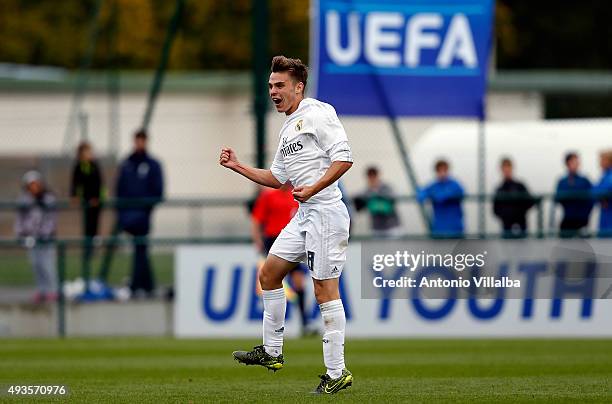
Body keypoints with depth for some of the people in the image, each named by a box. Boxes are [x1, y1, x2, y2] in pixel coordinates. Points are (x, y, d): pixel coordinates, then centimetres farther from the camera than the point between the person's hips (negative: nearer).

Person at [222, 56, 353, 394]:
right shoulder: (288, 128, 21)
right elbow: (278, 178, 28)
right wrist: (238, 166, 21)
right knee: (269, 274, 12)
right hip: (303, 215, 10)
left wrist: (313, 189, -25)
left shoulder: (318, 113, -9)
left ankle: (337, 373, -6)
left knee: (325, 290, -8)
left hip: (324, 211, -10)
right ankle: (271, 351, 21)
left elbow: (344, 158, -17)